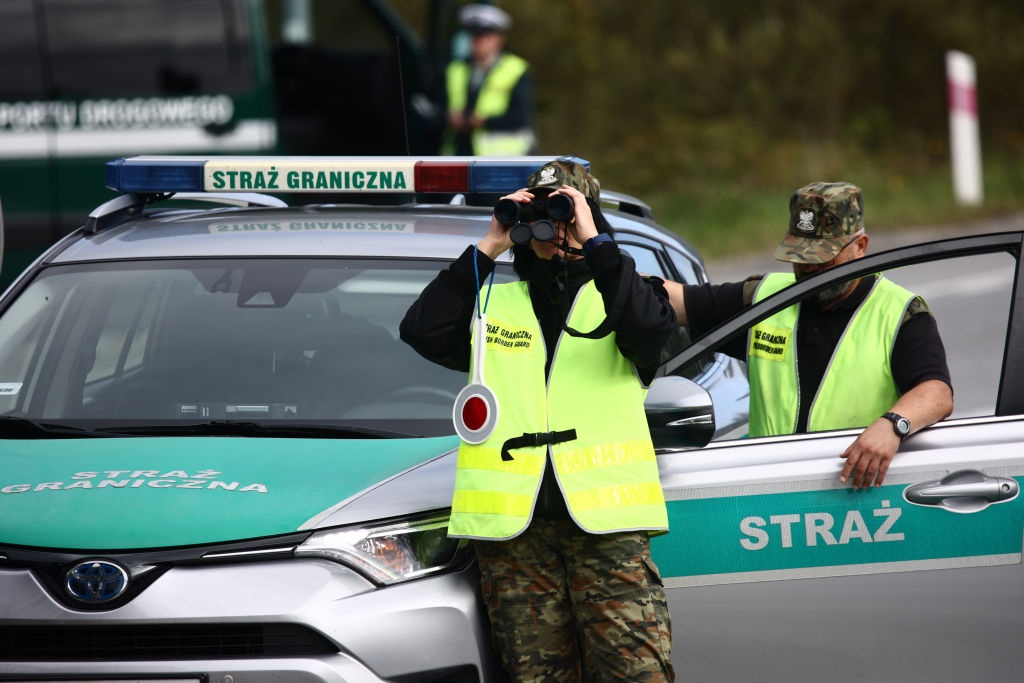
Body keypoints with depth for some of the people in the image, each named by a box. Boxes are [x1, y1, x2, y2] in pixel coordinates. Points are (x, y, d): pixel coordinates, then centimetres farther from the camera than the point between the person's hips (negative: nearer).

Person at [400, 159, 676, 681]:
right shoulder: (493, 301, 20)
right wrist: (487, 250, 2)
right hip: (512, 523, 2)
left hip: (605, 519, -2)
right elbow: (421, 331, 3)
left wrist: (594, 242, -10)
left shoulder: (614, 292, 14)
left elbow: (649, 325, -10)